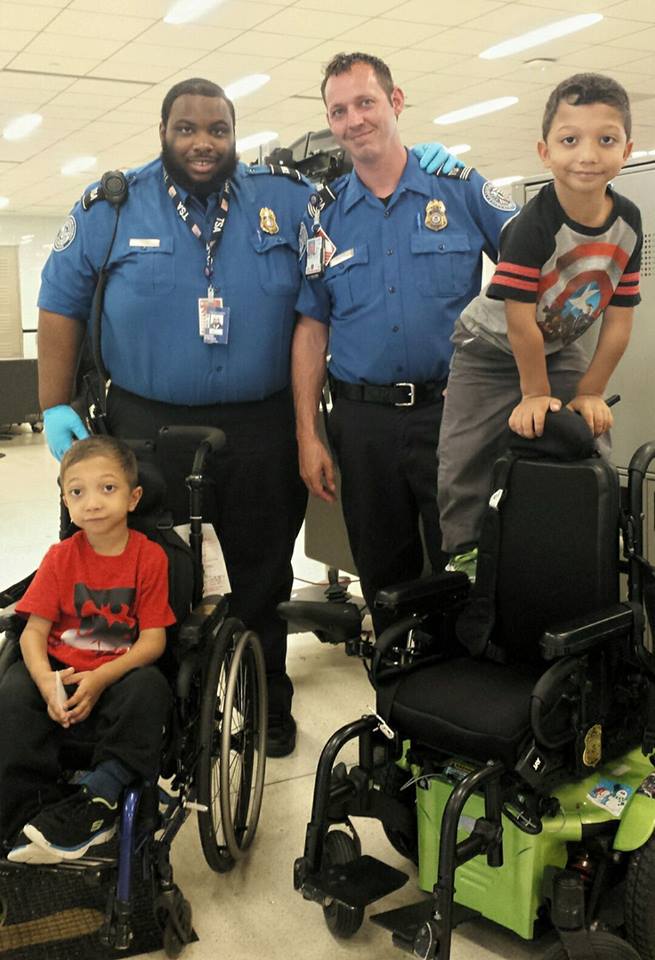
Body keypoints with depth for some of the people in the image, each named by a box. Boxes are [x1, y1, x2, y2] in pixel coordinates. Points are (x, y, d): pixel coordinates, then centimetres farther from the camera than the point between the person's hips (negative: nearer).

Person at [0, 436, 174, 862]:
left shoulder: (150, 556, -5)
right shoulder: (61, 557, 2)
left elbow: (153, 640, -9)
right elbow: (34, 630, -4)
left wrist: (100, 679, -23)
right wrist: (45, 680, -24)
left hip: (120, 677, -2)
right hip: (60, 673, 2)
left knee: (148, 688, -34)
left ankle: (96, 799, -27)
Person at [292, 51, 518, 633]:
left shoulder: (462, 190, 1)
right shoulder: (324, 215, 8)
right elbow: (311, 327, 7)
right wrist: (308, 437, 1)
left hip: (452, 411, -2)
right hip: (364, 421, 3)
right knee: (384, 578, 13)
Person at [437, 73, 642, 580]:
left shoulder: (628, 222, -13)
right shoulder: (532, 226, -31)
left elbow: (619, 320, -7)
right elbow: (520, 322, -26)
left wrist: (589, 394, -7)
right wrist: (536, 395, -18)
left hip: (560, 349, 5)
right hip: (492, 349, -5)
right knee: (467, 460, -9)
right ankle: (465, 555, 8)